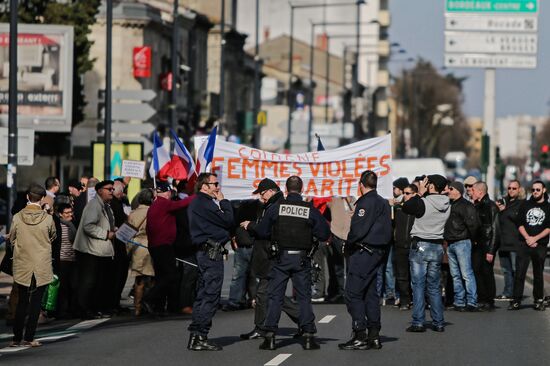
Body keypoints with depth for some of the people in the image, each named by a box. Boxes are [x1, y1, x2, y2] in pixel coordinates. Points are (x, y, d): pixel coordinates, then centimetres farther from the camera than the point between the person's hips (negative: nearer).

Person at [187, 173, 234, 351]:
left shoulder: (198, 203, 18)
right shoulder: (204, 204, -15)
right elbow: (228, 220, -14)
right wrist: (223, 201, -3)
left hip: (204, 252, 11)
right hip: (211, 252, -11)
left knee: (203, 295, 13)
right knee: (211, 296, -9)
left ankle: (195, 336, 15)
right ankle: (200, 337, -11)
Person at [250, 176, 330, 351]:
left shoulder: (275, 208, -3)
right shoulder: (310, 210, -2)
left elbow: (261, 232, 2)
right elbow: (324, 234, 1)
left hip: (281, 258, 0)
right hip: (302, 259, 0)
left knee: (274, 296, 4)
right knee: (304, 297, 7)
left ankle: (270, 335, -1)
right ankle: (308, 336, 2)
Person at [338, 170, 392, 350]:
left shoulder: (366, 202, -15)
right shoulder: (383, 202, 14)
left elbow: (358, 229, -20)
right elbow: (387, 229, 17)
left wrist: (349, 243, -2)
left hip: (364, 252, -10)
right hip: (378, 251, 10)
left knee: (353, 293, -7)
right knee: (370, 293, 14)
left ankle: (360, 336, -11)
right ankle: (374, 335, 14)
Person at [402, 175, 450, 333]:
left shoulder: (423, 202, -17)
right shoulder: (447, 205, 2)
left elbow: (406, 207, -4)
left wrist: (420, 194, 1)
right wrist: (423, 196, 8)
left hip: (420, 246, -5)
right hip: (438, 246, 5)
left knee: (418, 286, -1)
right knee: (434, 287, 13)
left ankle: (418, 322, -4)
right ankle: (438, 322, 12)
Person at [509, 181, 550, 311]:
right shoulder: (525, 205, 13)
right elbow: (520, 223, 7)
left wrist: (535, 238, -11)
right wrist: (527, 238, -8)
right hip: (524, 244, 1)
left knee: (538, 274, 6)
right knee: (519, 272, -6)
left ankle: (539, 300, 14)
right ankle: (516, 300, -6)